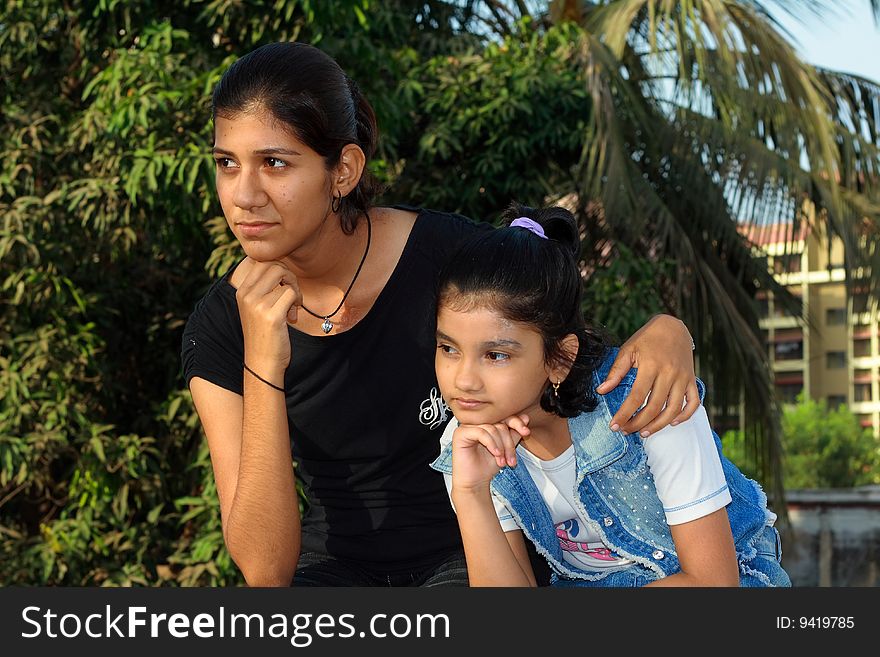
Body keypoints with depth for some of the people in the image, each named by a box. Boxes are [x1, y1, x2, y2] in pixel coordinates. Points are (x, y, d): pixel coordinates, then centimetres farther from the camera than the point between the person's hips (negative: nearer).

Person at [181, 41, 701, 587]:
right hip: (338, 565, 2)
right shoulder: (219, 329, -12)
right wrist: (262, 366, -29)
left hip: (473, 554, -1)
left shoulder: (451, 253, -18)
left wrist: (666, 334, -27)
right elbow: (265, 569, -19)